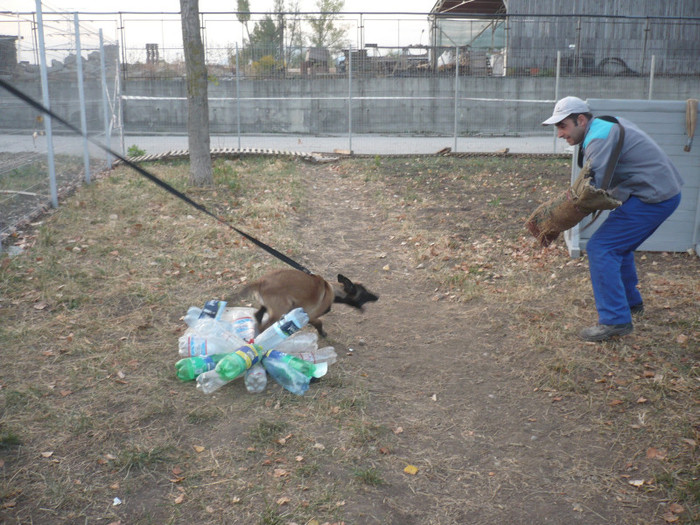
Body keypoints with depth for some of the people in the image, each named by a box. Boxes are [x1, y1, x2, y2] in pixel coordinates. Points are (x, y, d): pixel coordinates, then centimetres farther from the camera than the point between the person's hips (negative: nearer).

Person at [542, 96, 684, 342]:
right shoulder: (608, 124, 13)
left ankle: (615, 320, -9)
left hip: (654, 197, -10)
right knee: (618, 245, 24)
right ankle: (630, 301, 39)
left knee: (600, 248, -11)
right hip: (665, 190, 11)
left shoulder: (600, 139, -19)